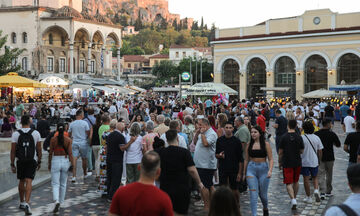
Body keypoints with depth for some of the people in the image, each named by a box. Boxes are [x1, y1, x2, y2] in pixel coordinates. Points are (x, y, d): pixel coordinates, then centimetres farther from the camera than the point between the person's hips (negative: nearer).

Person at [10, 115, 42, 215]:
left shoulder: (16, 134, -4)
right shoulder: (36, 133, -3)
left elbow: (13, 151, -5)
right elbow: (39, 149, 0)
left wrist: (12, 164, 2)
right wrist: (39, 162, 11)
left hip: (20, 161, 1)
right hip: (32, 161, -1)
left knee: (21, 182, 16)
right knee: (29, 182, -4)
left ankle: (22, 203, 29)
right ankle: (27, 203, -19)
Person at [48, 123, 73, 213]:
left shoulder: (53, 139, -6)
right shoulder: (68, 140, -4)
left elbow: (51, 153, -1)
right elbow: (70, 153, -7)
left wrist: (49, 163, 10)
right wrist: (72, 164, -1)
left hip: (55, 161, -1)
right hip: (65, 161, 2)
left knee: (55, 184, 0)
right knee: (63, 184, 16)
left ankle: (57, 201, -21)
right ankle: (61, 202, 26)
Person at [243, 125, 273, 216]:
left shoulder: (266, 144, -3)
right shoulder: (249, 145, 5)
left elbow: (270, 159, -3)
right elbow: (246, 160, 11)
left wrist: (270, 170, -18)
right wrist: (244, 173, 13)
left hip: (263, 169, -1)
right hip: (251, 169, 1)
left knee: (263, 194, 11)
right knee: (253, 193, -8)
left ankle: (265, 208, 41)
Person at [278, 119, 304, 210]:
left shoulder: (284, 137, -9)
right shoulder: (299, 137, -4)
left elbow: (280, 152, -6)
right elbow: (301, 151, 2)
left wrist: (279, 162, 7)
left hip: (287, 163, -3)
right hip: (297, 163, 3)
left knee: (289, 183, -1)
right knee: (296, 181, 19)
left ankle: (293, 199, -18)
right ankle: (294, 198, 31)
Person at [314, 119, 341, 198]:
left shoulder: (316, 134, -5)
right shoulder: (332, 134, -9)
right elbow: (338, 145, -2)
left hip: (320, 158, 0)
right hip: (330, 157, 0)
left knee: (321, 175, -1)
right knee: (329, 175, 16)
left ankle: (322, 192, -14)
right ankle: (328, 192, 26)